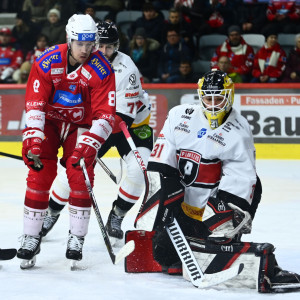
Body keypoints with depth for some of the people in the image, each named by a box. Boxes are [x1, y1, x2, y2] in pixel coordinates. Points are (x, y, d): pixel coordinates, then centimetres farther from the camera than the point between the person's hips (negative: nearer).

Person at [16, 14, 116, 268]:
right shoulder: (47, 61, -19)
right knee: (39, 175, -9)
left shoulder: (101, 70, -19)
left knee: (81, 178, -14)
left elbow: (105, 115, -20)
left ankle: (77, 239, -1)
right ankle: (31, 239, -1)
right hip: (49, 122, 0)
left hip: (81, 127, 0)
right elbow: (34, 104, -18)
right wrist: (33, 139, -28)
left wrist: (89, 145, -31)